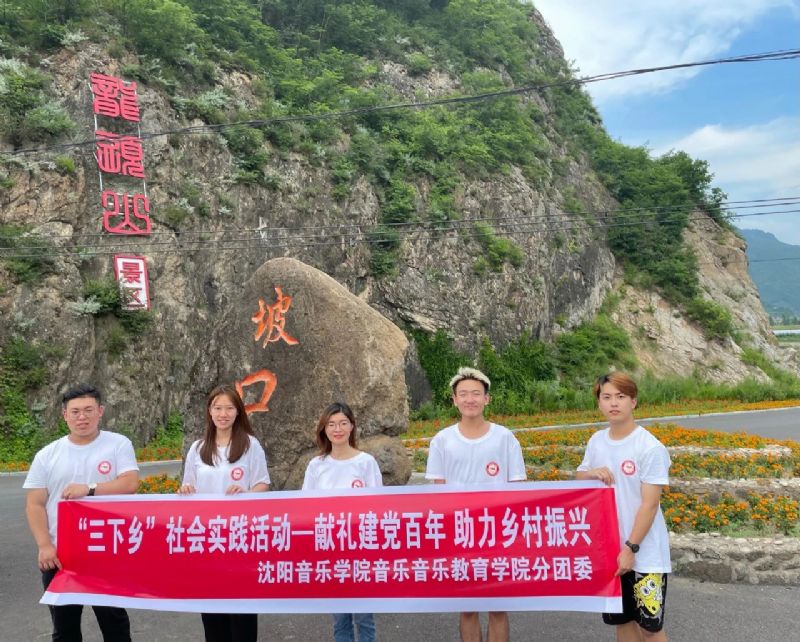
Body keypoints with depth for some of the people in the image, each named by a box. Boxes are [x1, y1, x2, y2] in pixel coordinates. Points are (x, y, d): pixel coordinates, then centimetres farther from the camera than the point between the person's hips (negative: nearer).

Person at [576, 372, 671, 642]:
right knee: (621, 619, 17)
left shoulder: (650, 447, -15)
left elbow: (649, 504, -16)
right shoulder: (596, 441, 2)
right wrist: (591, 473, -11)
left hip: (645, 554, -5)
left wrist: (630, 548, -17)